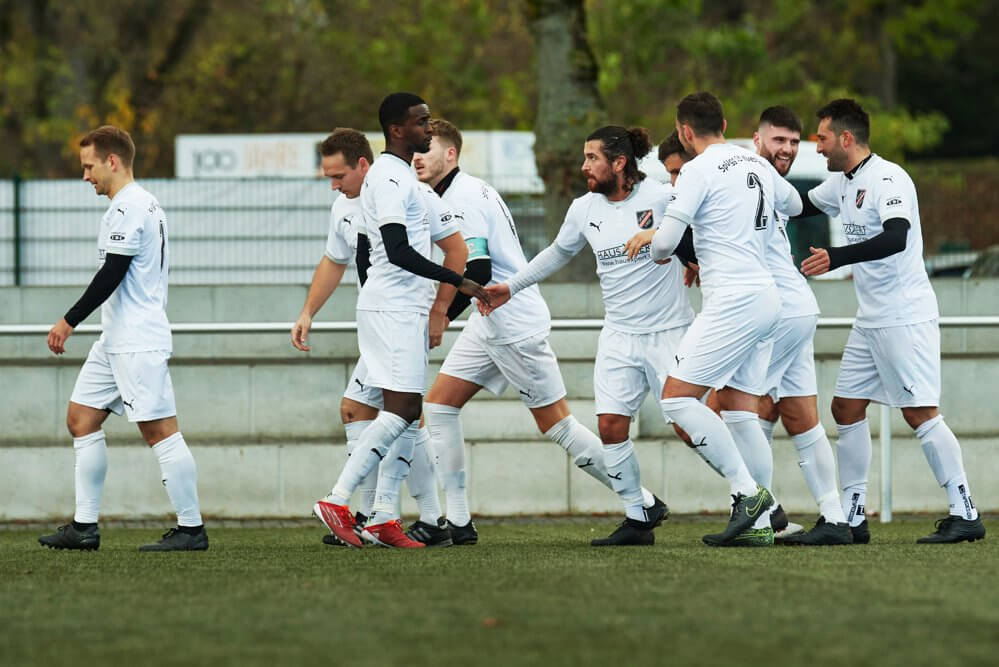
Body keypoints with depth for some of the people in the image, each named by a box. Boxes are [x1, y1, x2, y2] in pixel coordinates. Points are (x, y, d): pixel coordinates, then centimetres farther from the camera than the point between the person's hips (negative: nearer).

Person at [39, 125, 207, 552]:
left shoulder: (129, 207, -14)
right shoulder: (144, 205, 18)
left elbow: (110, 275, -19)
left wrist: (69, 321, -14)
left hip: (138, 343, -11)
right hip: (116, 341, 11)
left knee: (159, 429, -9)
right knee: (81, 418, 11)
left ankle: (191, 529, -7)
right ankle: (85, 526, 11)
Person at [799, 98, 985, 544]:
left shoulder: (888, 179, -16)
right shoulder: (842, 184, 12)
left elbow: (896, 238, -32)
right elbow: (798, 207, 30)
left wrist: (836, 258, -38)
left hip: (906, 318, -10)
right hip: (870, 321, 10)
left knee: (920, 413, -13)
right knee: (846, 408, 7)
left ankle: (965, 514, -10)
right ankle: (852, 518, 12)